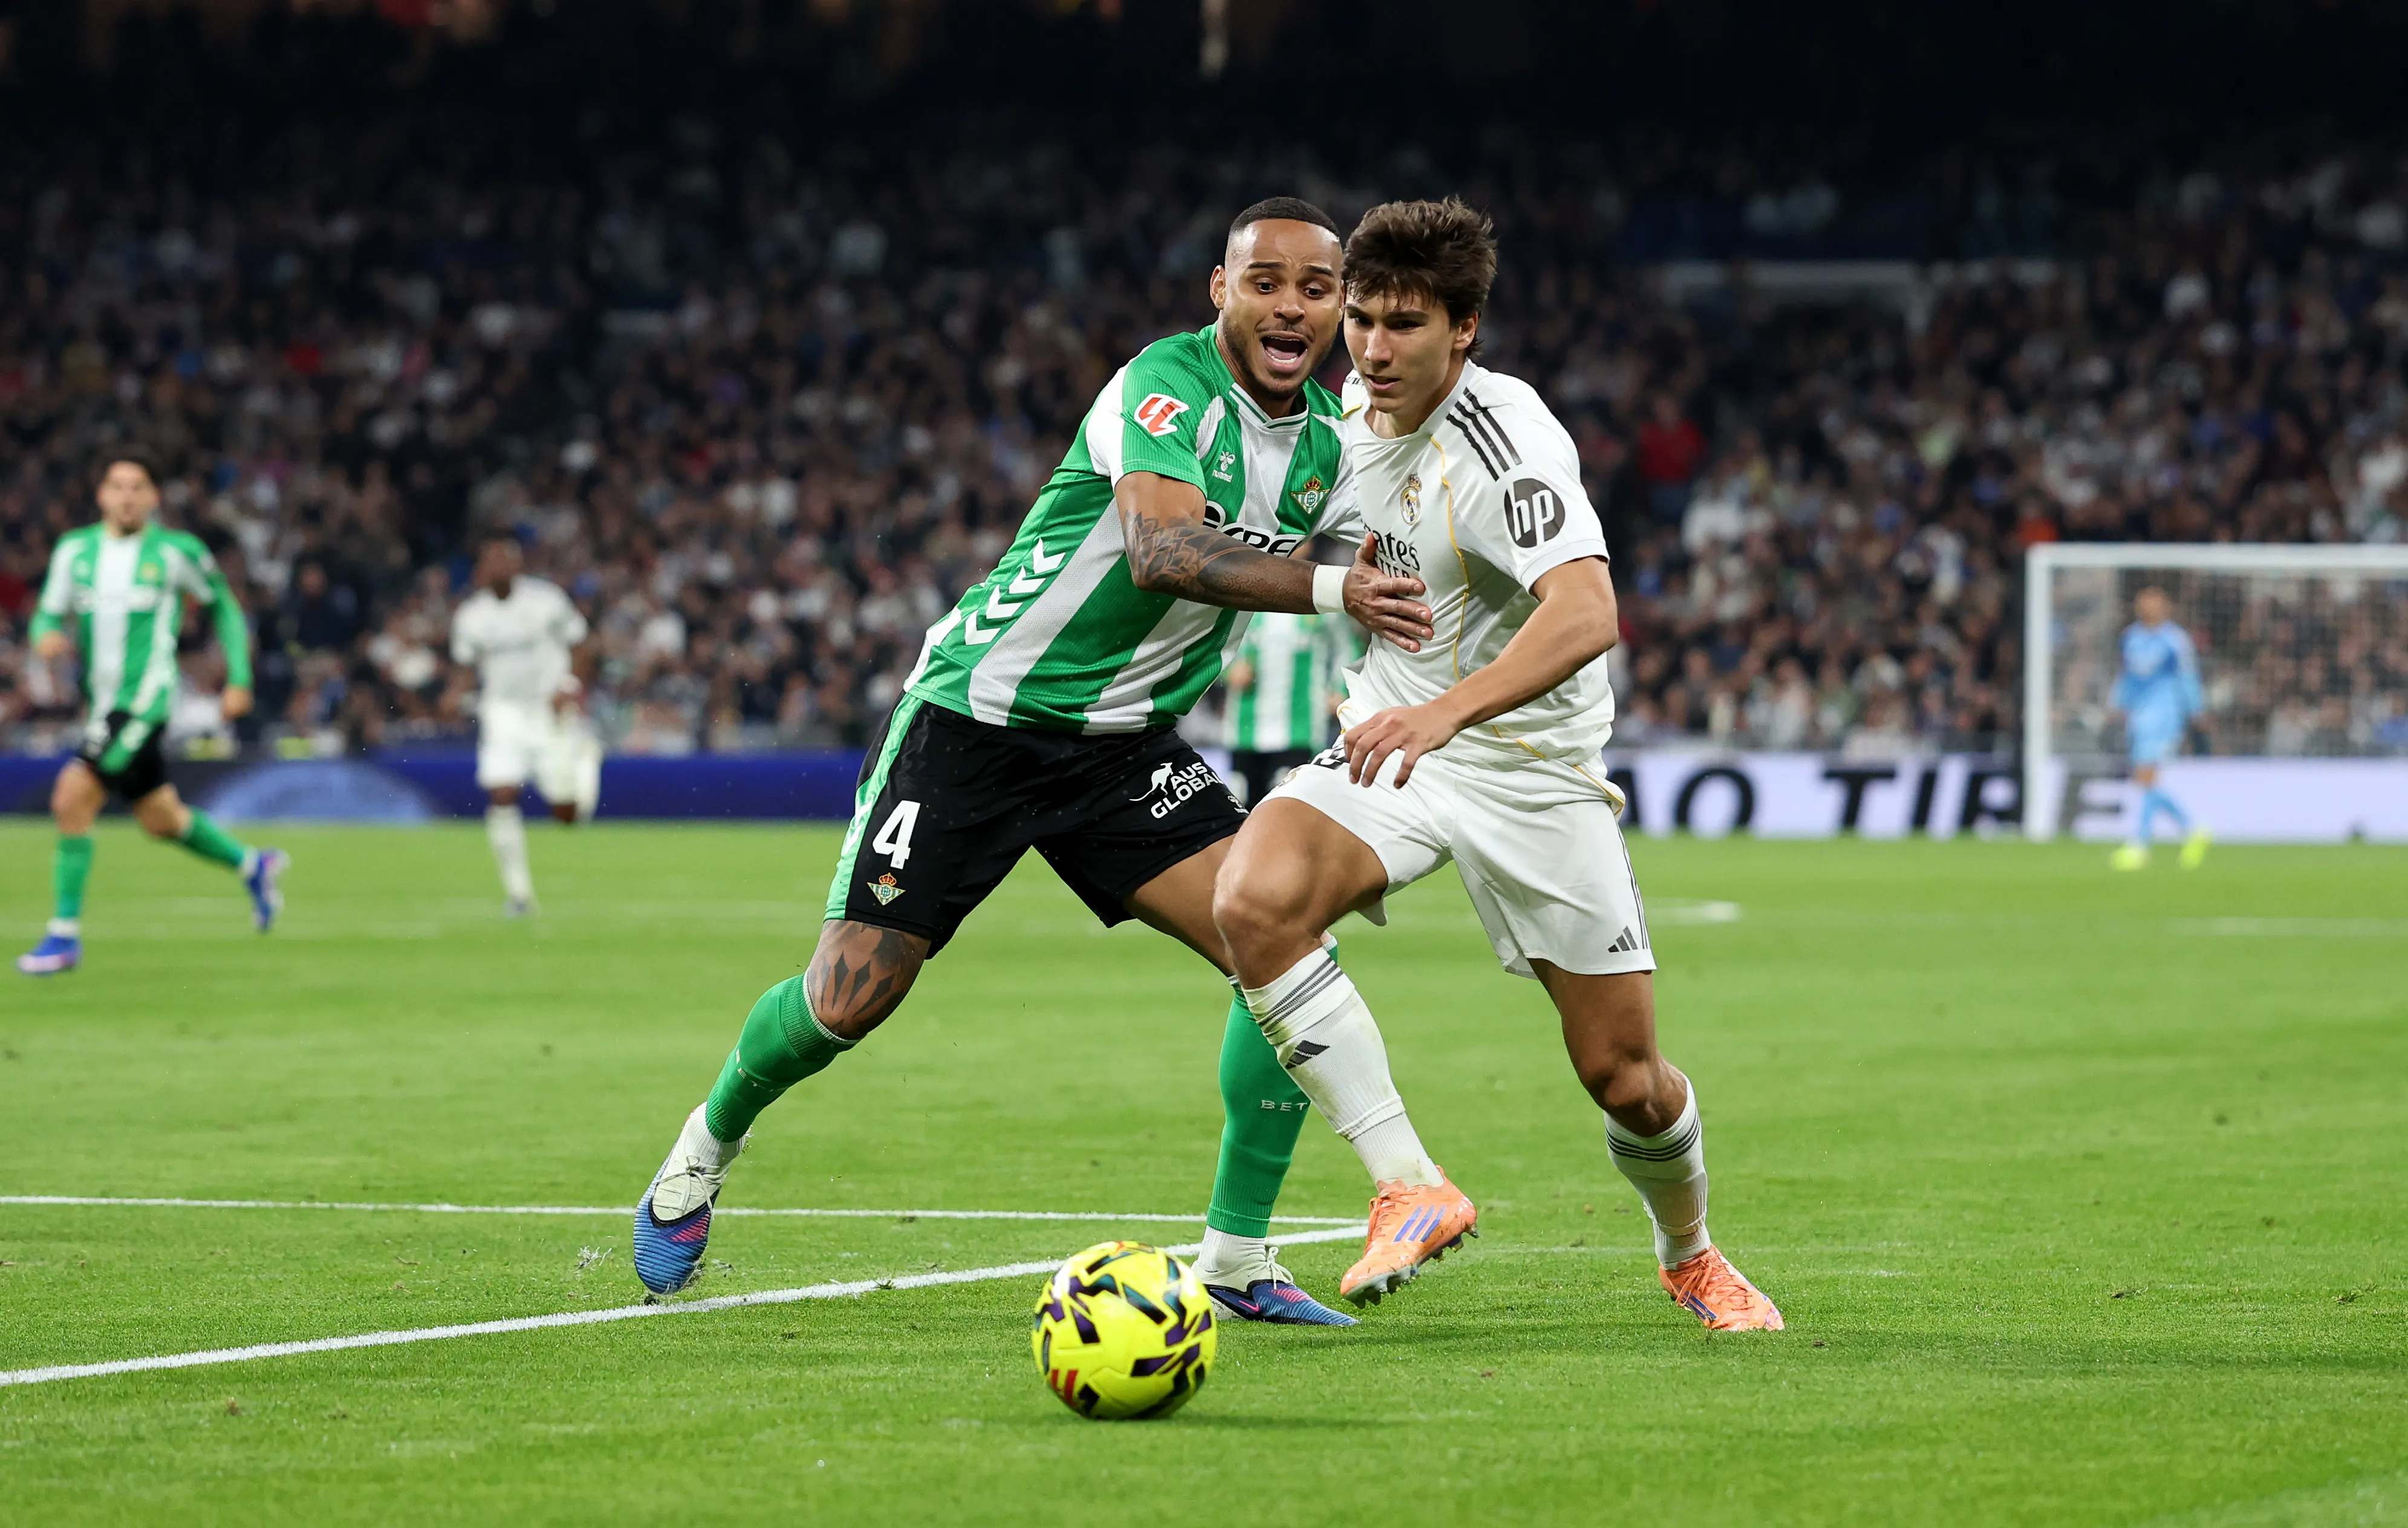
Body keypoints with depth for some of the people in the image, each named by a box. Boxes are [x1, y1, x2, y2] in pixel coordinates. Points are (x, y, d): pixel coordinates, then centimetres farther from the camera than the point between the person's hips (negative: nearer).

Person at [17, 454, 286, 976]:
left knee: (72, 799, -19)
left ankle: (65, 935, -12)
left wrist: (239, 680, 7)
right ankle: (252, 866, 41)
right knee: (161, 820, 17)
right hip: (105, 702, 6)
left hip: (145, 698, -6)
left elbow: (224, 606, 10)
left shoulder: (176, 551, -3)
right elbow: (49, 614, 12)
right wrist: (47, 635, -12)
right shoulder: (74, 550, 8)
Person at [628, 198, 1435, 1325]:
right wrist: (1329, 588, -48)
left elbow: (1377, 580, 18)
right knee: (850, 997, -5)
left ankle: (1238, 1262, -3)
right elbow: (1162, 550, -37)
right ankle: (706, 1149, 28)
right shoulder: (1168, 385, -21)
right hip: (977, 715, -6)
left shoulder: (1330, 442, 3)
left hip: (1124, 745, 6)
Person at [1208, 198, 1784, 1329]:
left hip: (1533, 763, -5)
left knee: (1624, 1077, -1)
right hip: (1391, 740, 5)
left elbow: (1584, 613, -41)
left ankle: (1691, 1256, 33)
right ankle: (1410, 1191, -22)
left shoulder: (1504, 439, -23)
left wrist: (1446, 712, -54)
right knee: (1253, 903, -28)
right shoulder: (1356, 407, 0)